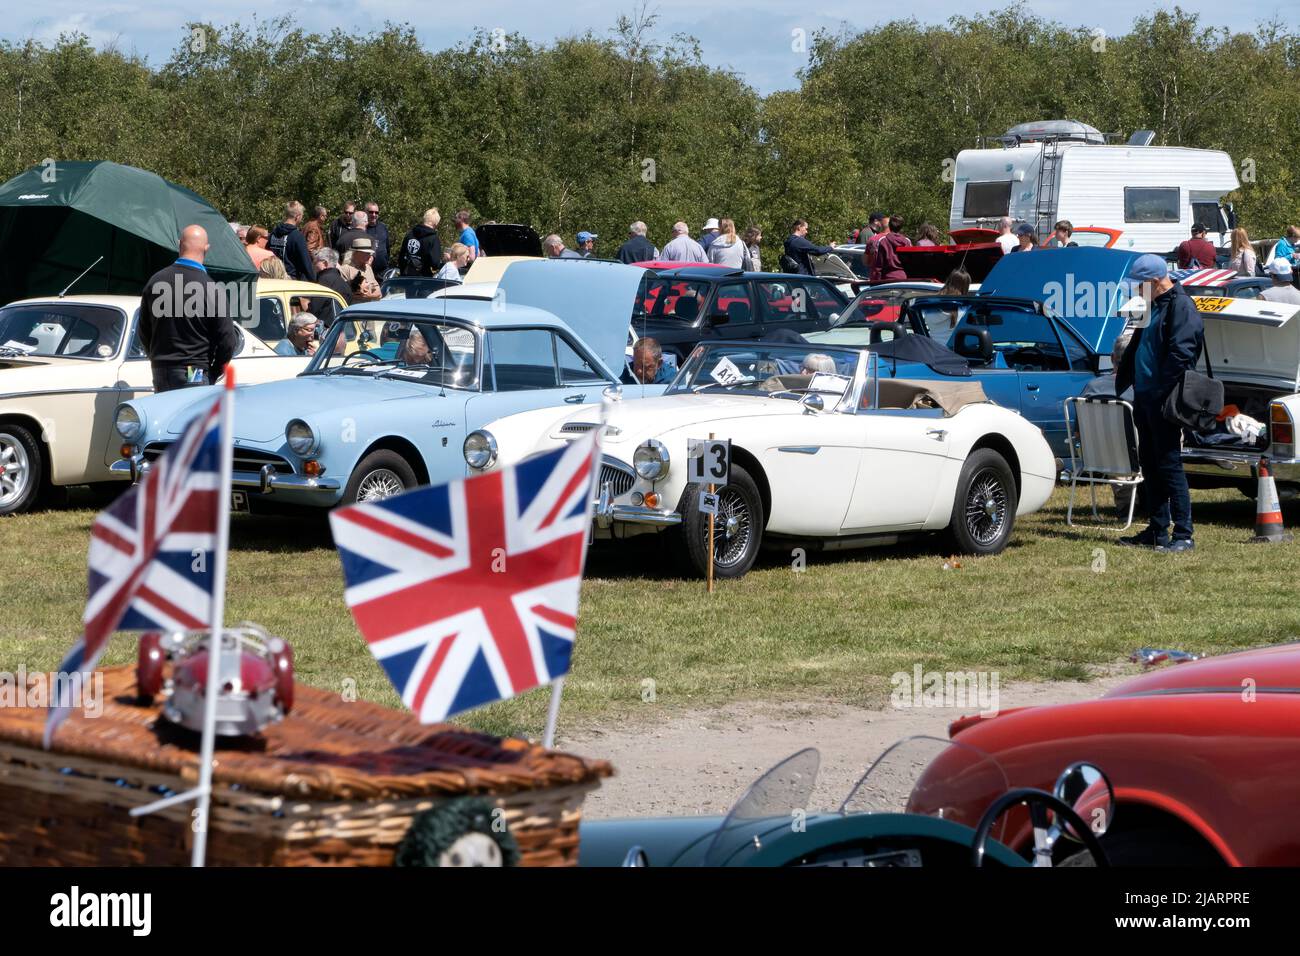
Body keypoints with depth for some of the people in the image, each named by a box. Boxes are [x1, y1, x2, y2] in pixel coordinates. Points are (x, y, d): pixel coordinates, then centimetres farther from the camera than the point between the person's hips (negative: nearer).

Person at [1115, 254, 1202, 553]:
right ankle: (1157, 531, 19)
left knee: (1169, 466, -9)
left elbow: (1180, 355, -22)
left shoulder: (1181, 307, -12)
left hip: (1163, 403, -10)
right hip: (1144, 399, 10)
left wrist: (1161, 392, -23)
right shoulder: (1155, 307, 18)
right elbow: (1135, 349, 26)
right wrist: (1122, 381, 17)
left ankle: (1183, 535, -8)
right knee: (1150, 466, 12)